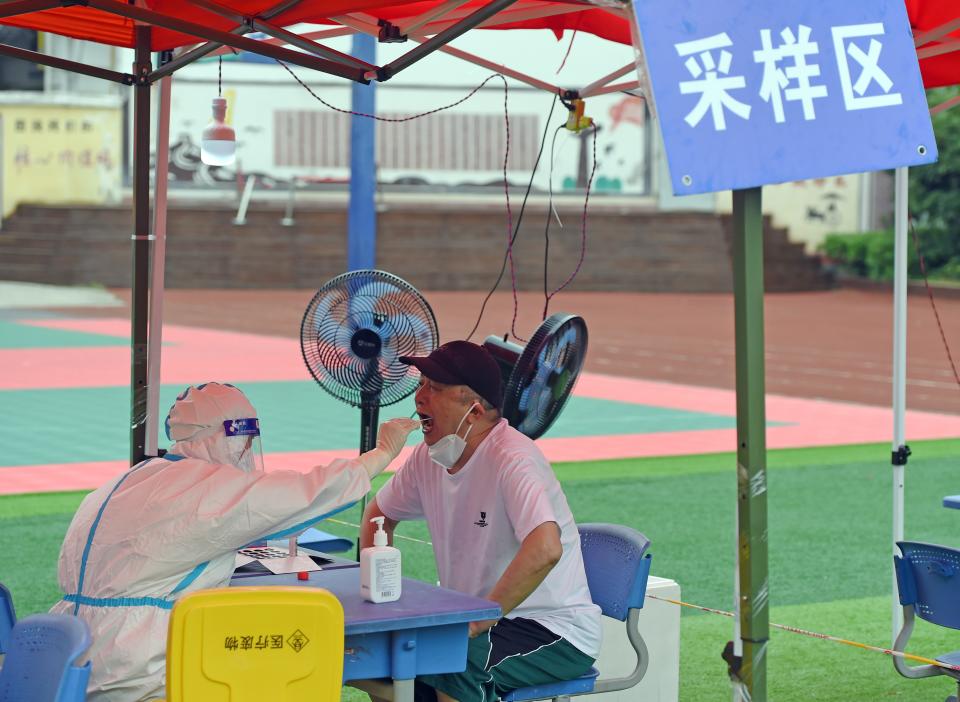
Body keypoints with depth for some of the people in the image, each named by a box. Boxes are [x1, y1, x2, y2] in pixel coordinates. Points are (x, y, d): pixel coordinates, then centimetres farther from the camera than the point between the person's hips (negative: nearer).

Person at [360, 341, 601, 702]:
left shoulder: (513, 459, -23)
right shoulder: (428, 458, 3)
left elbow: (545, 550, -38)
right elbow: (379, 513, 22)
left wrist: (477, 624, -32)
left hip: (555, 632, -8)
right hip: (478, 620, 8)